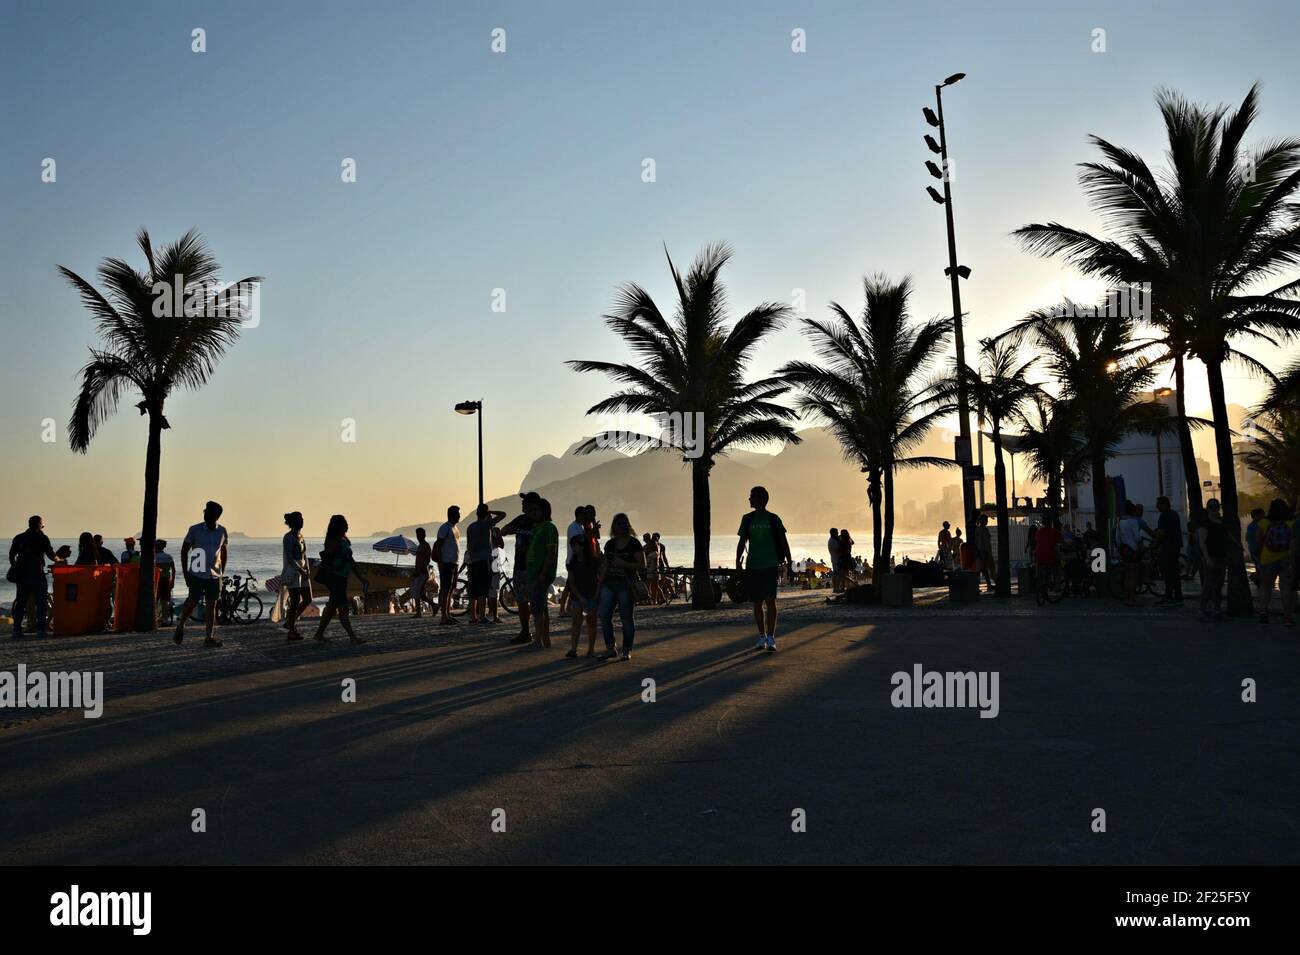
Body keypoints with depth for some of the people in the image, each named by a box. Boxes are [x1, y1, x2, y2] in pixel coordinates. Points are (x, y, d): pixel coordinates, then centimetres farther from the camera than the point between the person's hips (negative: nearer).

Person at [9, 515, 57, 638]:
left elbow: (11, 556, 11)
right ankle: (41, 629, -5)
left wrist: (15, 569, 20)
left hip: (21, 574, 5)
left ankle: (17, 630, 5)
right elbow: (51, 555, -5)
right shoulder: (42, 538, -3)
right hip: (36, 574, -5)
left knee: (20, 602, 8)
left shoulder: (18, 538, 12)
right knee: (41, 602, 0)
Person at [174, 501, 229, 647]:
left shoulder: (221, 531, 5)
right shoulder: (195, 530, -5)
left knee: (211, 605, 1)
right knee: (192, 602, -1)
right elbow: (184, 551, 0)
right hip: (197, 574, -3)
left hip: (214, 575, 3)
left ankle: (210, 637, 1)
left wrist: (222, 572, 11)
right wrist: (185, 574, -4)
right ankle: (180, 626, 26)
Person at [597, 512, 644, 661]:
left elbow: (642, 565, -8)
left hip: (626, 585, -5)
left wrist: (624, 564, -19)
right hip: (609, 584, 5)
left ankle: (627, 651, 11)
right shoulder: (609, 544, 12)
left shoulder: (634, 544, -3)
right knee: (604, 616, -3)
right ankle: (610, 648, 7)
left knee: (627, 618, 1)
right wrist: (600, 585, 12)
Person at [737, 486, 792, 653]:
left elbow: (783, 542, 4)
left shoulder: (773, 519, 0)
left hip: (770, 565, -4)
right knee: (757, 603, 8)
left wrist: (789, 561, -1)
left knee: (770, 600, -10)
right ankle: (762, 637, 19)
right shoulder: (747, 519, 9)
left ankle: (771, 639, -8)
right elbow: (742, 542, 11)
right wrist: (738, 560, -1)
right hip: (752, 566, 4)